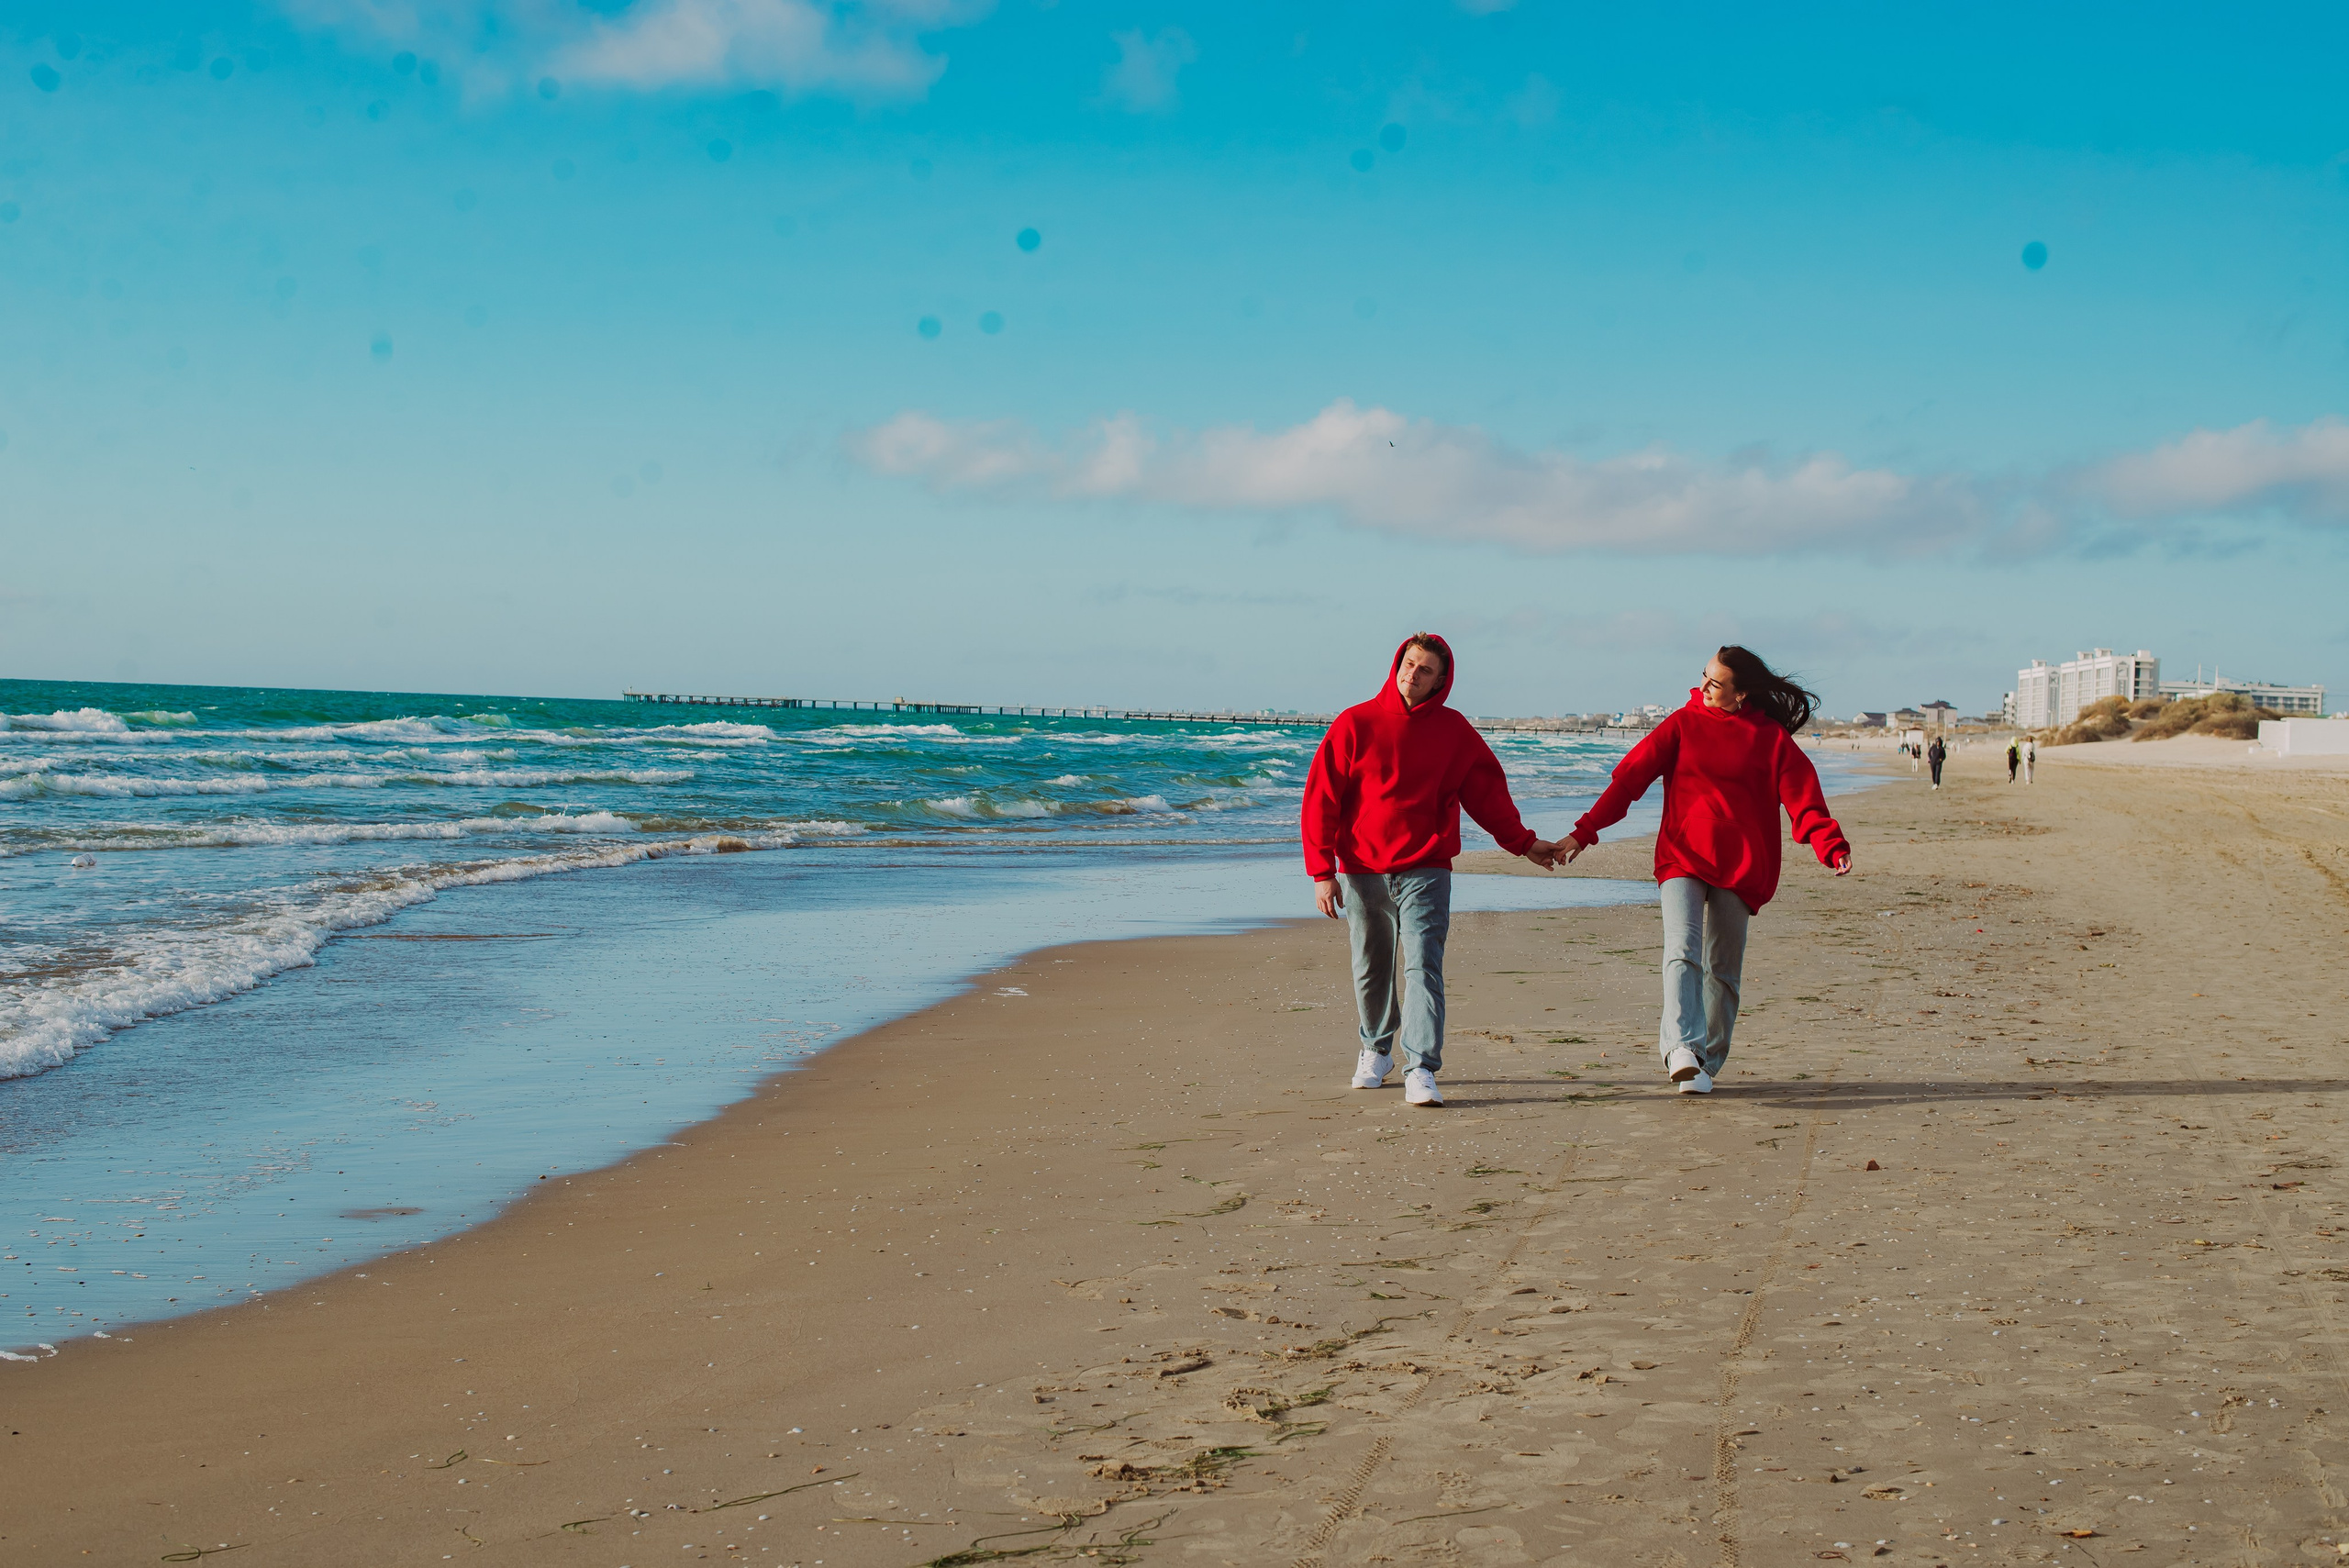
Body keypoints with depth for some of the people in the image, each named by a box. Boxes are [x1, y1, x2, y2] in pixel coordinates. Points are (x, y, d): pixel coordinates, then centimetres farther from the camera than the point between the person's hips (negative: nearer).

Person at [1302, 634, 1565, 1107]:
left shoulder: (1453, 730, 4)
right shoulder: (1355, 724, -1)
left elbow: (1486, 792, 16)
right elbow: (1321, 799, -2)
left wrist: (1523, 843, 16)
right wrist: (1322, 872, -7)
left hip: (1426, 870, 0)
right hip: (1362, 870, 1)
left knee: (1423, 967, -13)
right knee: (1370, 971, 12)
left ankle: (1421, 1071, -17)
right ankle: (1376, 1051, 35)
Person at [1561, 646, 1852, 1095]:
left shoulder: (1773, 738, 7)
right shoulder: (1683, 725, 8)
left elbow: (1803, 797, -3)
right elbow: (1630, 777, 4)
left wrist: (1831, 847, -21)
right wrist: (1585, 831, -4)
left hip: (1740, 867, 1)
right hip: (1682, 857, -1)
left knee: (1722, 969, 4)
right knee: (1683, 951, -20)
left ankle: (1707, 1062, 14)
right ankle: (1682, 1048, -34)